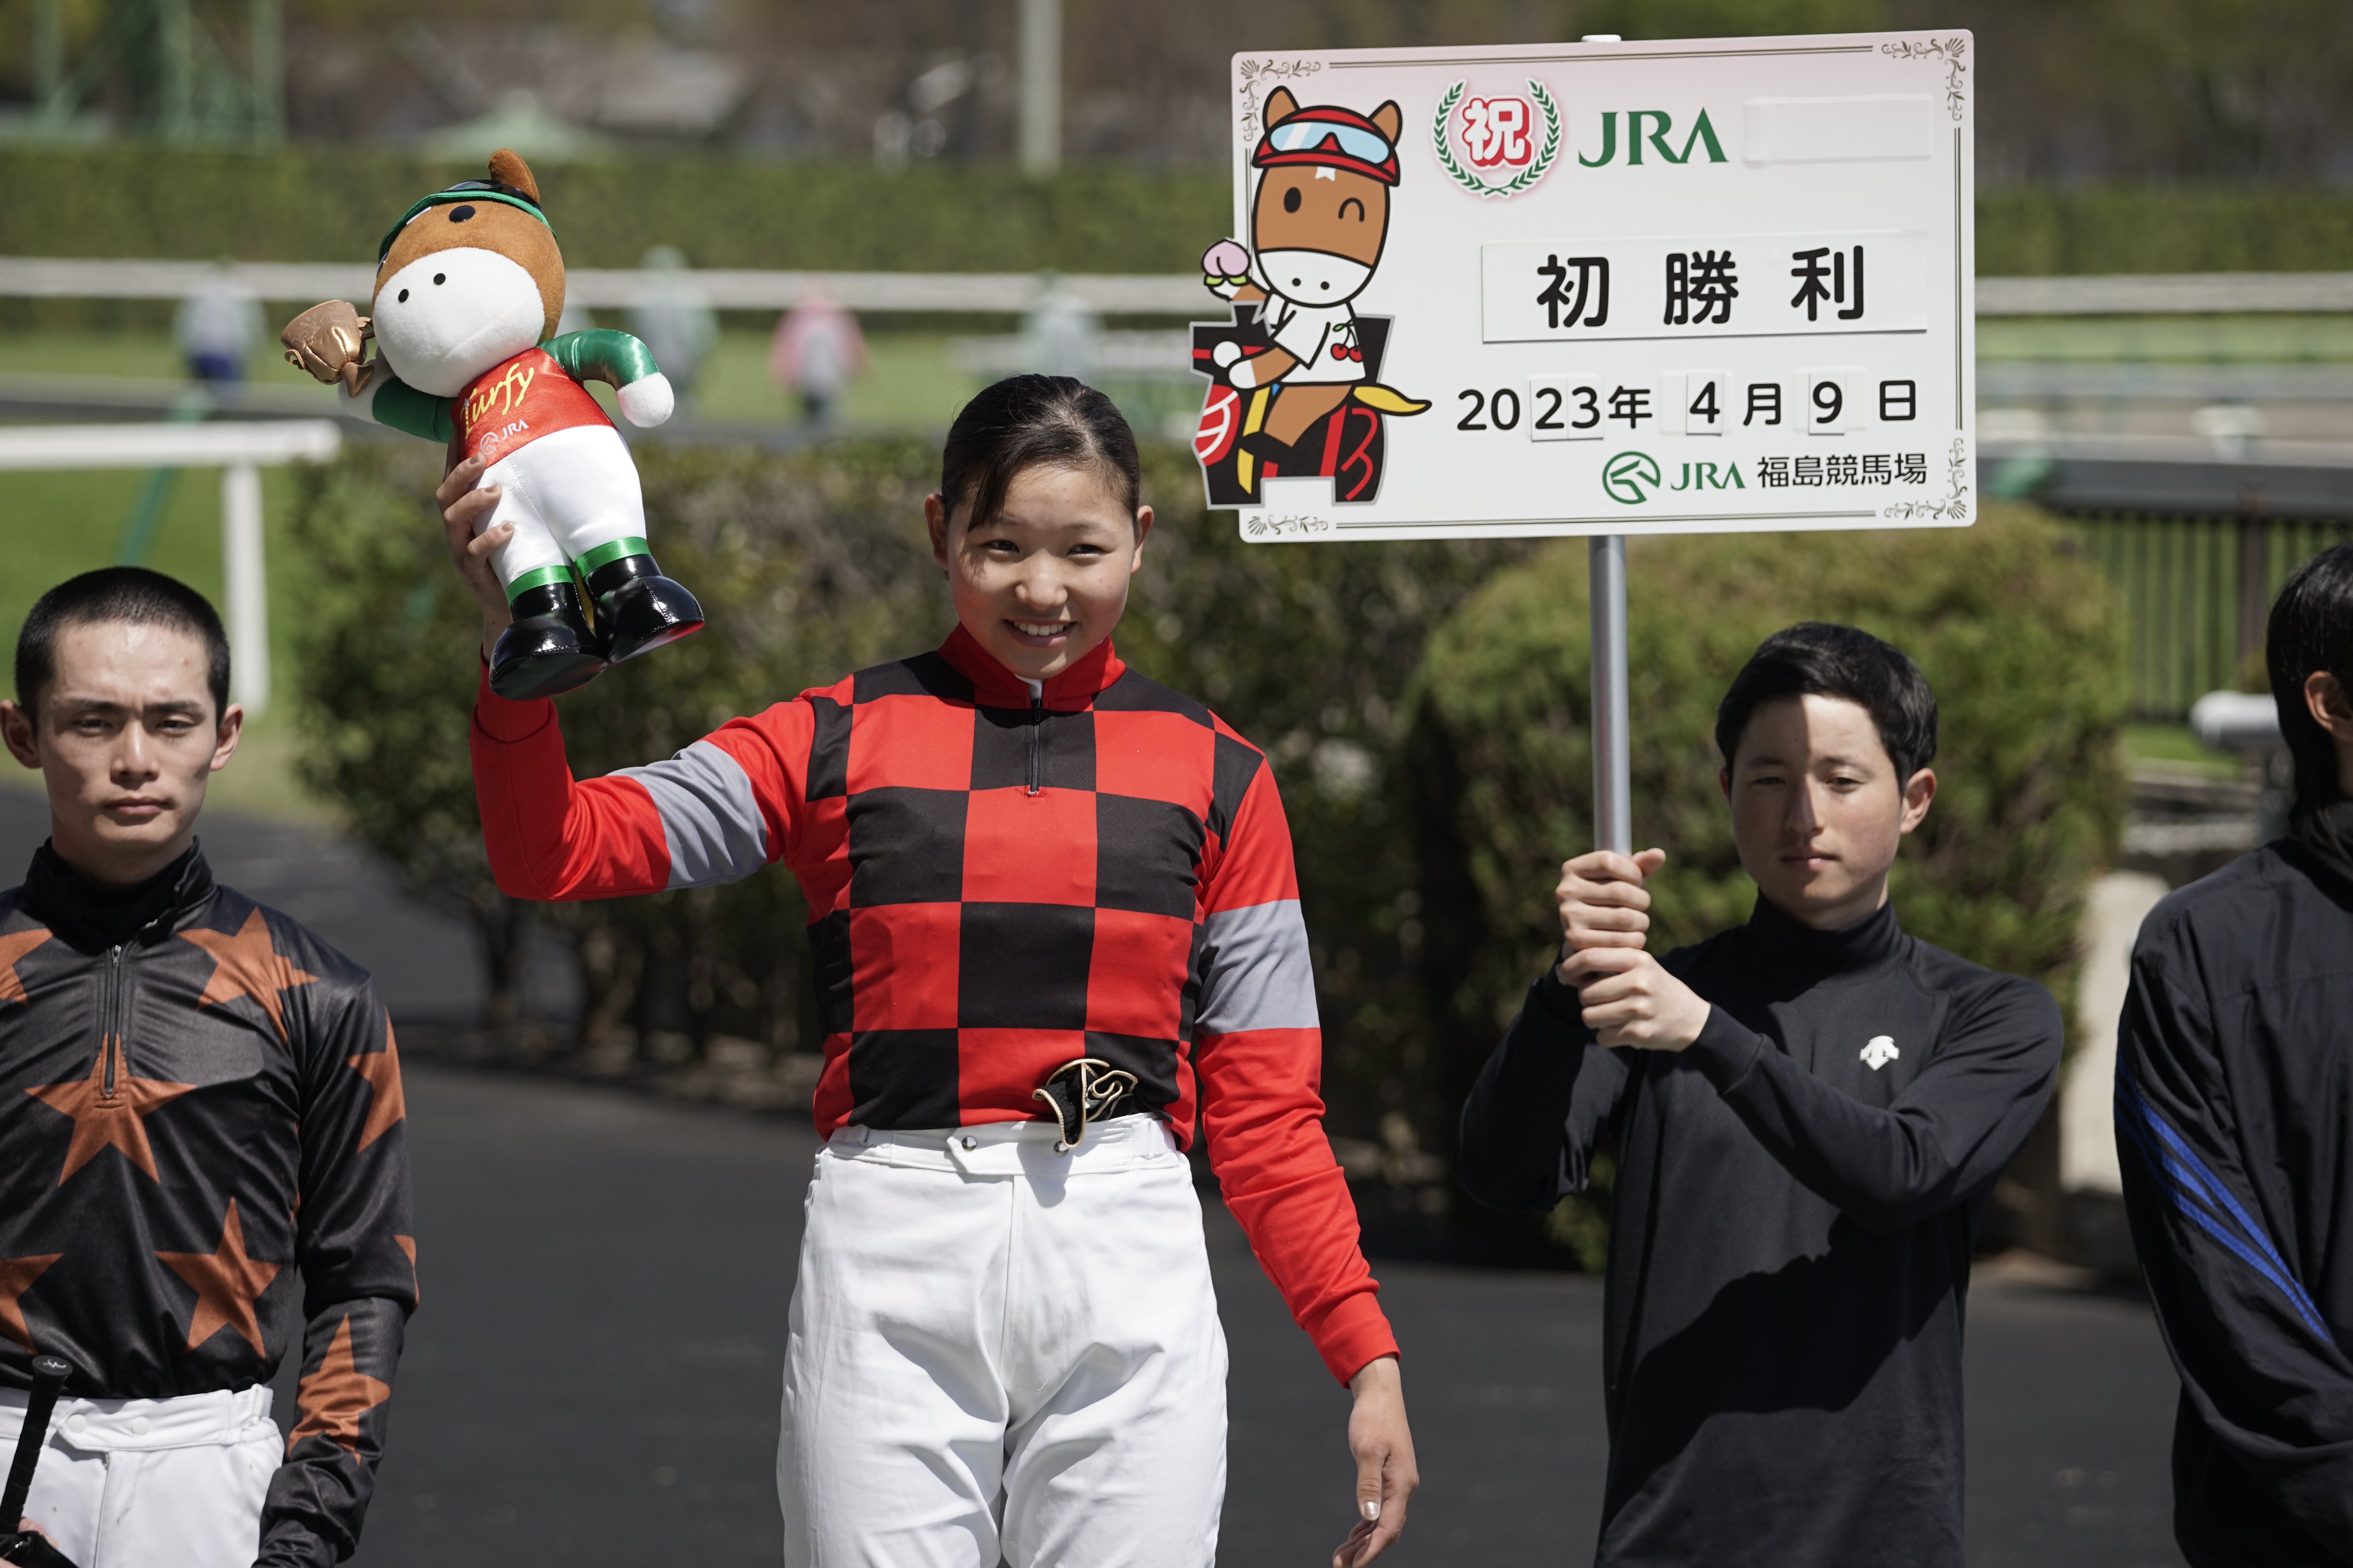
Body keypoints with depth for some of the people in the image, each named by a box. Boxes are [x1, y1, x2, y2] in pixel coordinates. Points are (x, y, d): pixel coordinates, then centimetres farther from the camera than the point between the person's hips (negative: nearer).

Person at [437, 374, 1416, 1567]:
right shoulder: (838, 743, 9)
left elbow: (1265, 1111, 8)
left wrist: (1366, 1352, 0)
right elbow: (554, 854, 2)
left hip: (1130, 1265, 1)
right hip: (890, 1260, 0)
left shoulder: (1216, 778, 10)